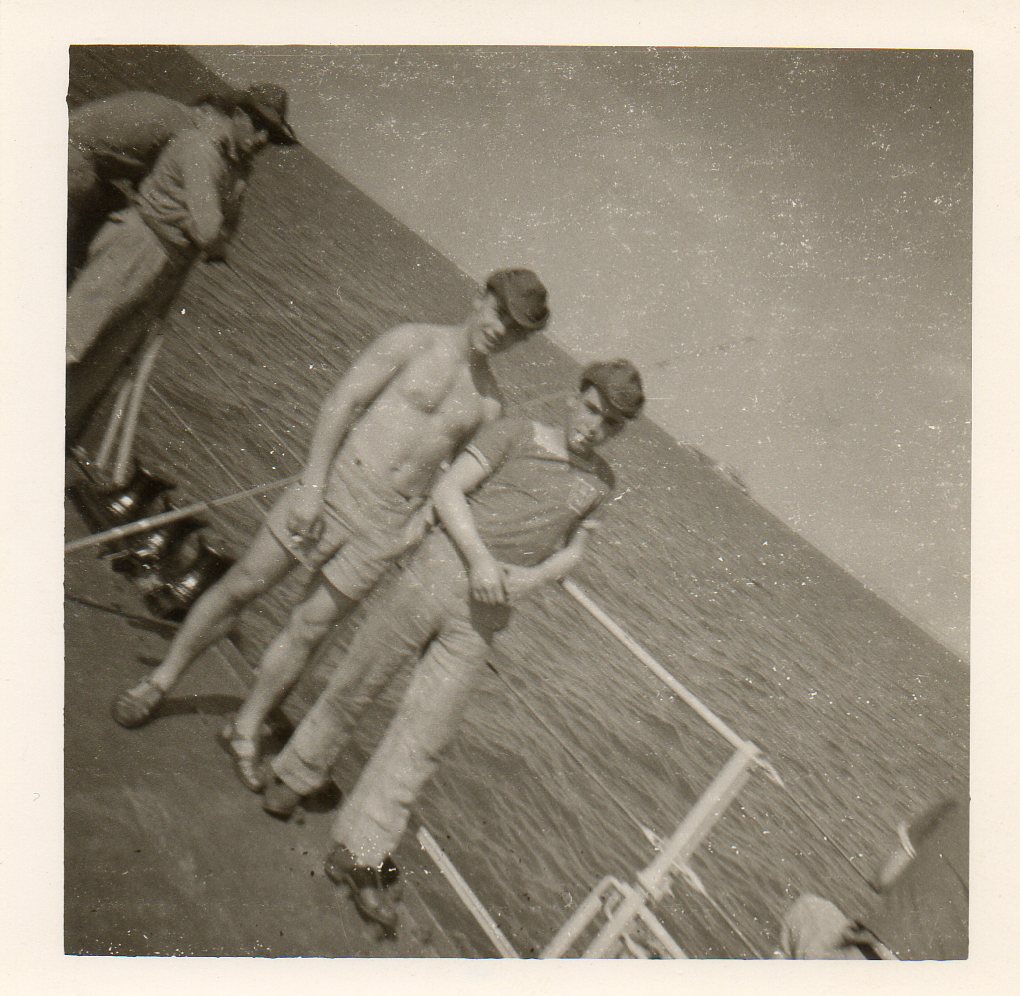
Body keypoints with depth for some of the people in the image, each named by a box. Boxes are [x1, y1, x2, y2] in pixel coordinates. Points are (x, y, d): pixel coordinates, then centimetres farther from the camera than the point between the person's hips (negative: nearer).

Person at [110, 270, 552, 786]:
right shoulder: (413, 342, -2)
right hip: (335, 485, -2)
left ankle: (246, 730, 30)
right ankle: (160, 681, 29)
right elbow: (341, 403, -6)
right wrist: (312, 484, -12)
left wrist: (420, 522, -1)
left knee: (309, 628, 9)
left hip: (387, 522, 3)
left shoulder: (489, 403, 9)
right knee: (241, 587, 6)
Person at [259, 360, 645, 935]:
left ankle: (362, 851, 12)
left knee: (428, 732, 0)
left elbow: (572, 554, 14)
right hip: (443, 568, -2)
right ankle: (296, 777, 36)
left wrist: (526, 580, -6)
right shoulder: (515, 434, 0)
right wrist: (480, 558, -15)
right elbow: (448, 491, -4)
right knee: (357, 685, 10)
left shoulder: (600, 482, 12)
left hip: (485, 611, 2)